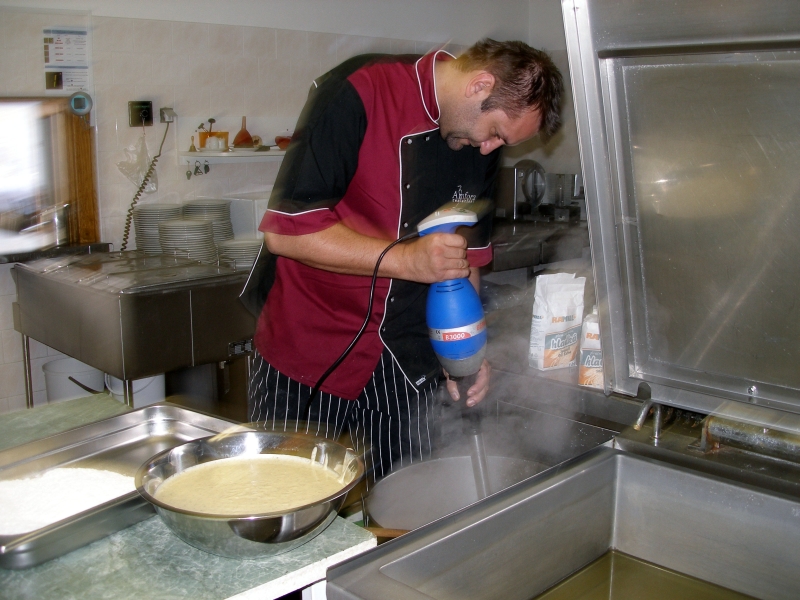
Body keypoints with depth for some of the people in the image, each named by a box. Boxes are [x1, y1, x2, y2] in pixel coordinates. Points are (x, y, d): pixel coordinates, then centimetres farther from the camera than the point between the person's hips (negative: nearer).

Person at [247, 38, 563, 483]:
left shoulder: (480, 142, 2)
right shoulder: (357, 93, -18)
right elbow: (285, 230, -22)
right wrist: (405, 259, -27)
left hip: (409, 361, 5)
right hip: (309, 356, -5)